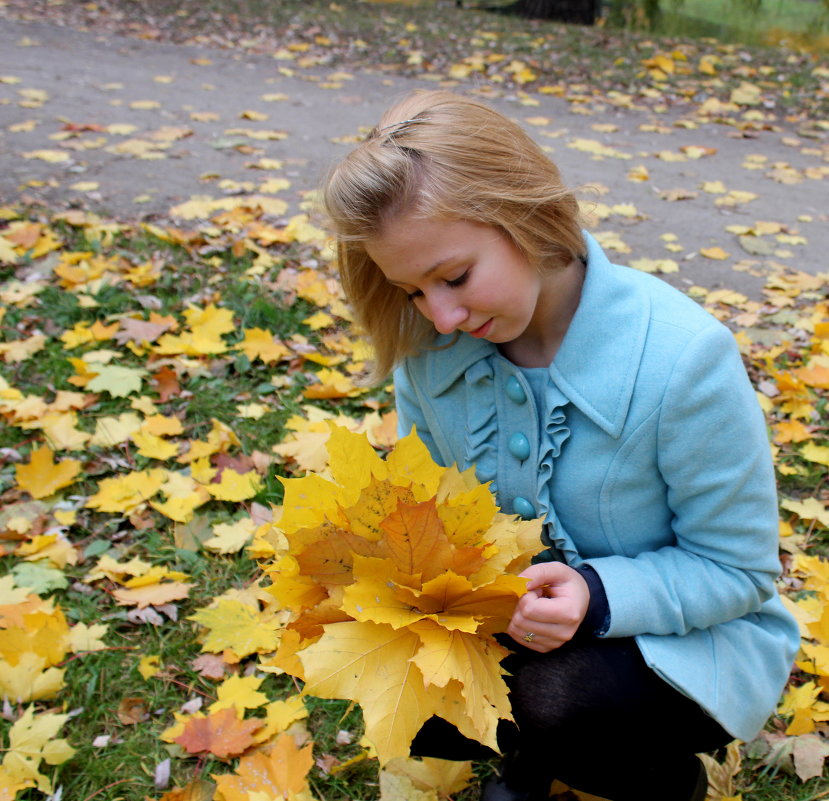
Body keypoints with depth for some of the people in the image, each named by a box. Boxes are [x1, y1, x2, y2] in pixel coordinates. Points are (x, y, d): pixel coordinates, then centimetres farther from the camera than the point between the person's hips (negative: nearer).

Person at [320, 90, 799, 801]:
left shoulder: (682, 356, -29)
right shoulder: (429, 342, -13)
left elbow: (739, 568, -18)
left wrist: (599, 597, -34)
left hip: (684, 637, -4)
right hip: (510, 610, 4)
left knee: (555, 702, -32)